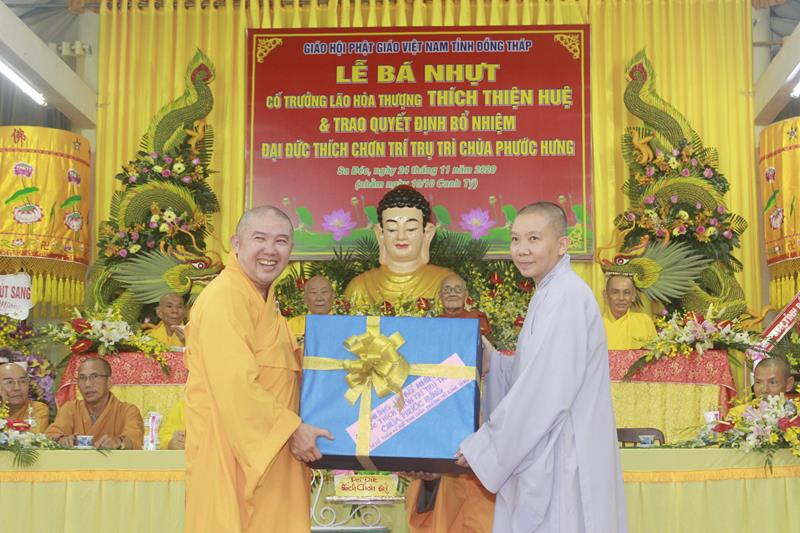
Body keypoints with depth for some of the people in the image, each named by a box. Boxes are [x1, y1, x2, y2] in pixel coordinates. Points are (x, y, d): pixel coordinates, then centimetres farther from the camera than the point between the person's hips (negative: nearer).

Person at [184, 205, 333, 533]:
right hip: (232, 457, -9)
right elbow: (236, 386, -24)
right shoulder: (224, 299, -17)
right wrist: (291, 429, -19)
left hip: (266, 453, 9)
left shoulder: (265, 299, 16)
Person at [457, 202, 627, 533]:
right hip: (547, 458, 9)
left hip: (561, 463, -9)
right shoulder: (550, 295, 14)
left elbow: (548, 395, -22)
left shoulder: (565, 298, -17)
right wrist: (491, 360, 2)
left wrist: (482, 447, -14)